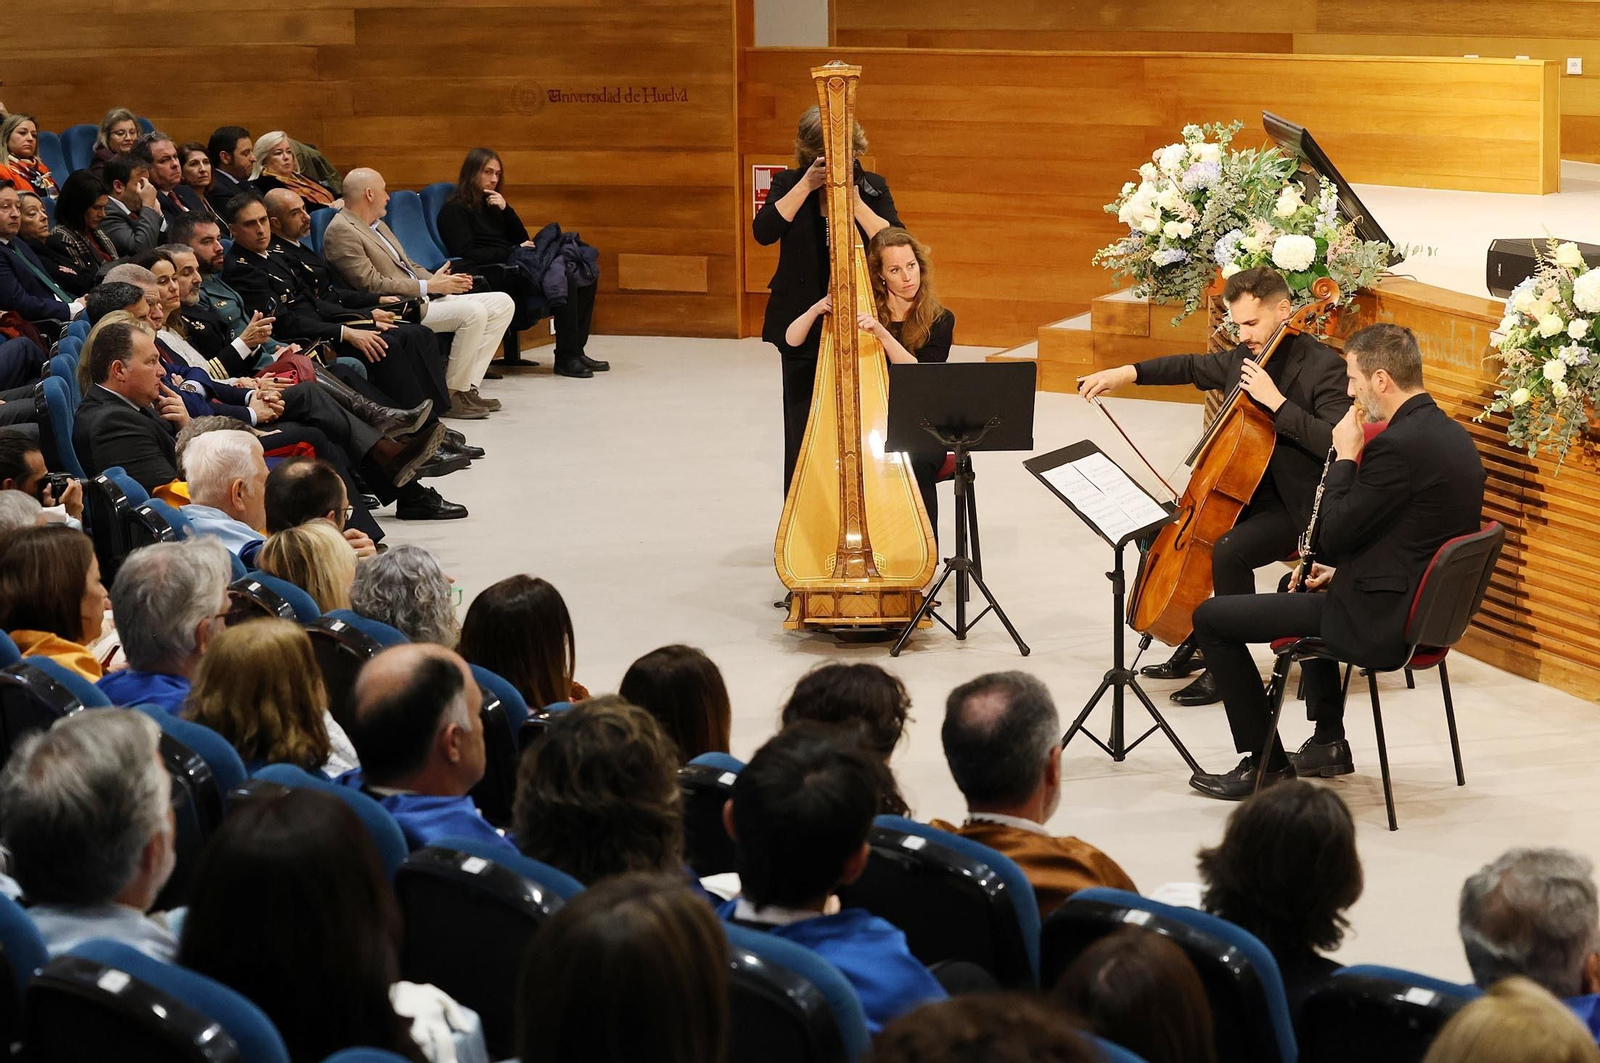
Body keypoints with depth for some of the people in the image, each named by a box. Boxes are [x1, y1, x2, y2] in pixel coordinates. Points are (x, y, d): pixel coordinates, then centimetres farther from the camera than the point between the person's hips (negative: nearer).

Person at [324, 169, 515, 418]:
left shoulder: (377, 226, 22)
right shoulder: (341, 232, -11)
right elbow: (372, 285, -18)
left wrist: (440, 281, 4)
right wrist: (428, 287, -15)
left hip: (422, 301, 10)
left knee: (502, 303, 0)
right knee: (473, 311, -28)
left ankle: (468, 388, -6)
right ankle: (454, 395, -16)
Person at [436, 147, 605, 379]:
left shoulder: (491, 204, 25)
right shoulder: (454, 210, 2)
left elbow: (522, 240, 19)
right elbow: (467, 255, -10)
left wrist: (506, 210, 3)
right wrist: (514, 252, -9)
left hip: (515, 266, 8)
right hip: (491, 276, -8)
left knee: (585, 275, -11)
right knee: (564, 277, -29)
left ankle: (575, 350, -14)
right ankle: (565, 358, -29)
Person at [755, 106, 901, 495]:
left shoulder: (872, 187, 3)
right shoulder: (789, 184, 2)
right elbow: (764, 232, -15)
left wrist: (854, 201, -19)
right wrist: (806, 185, -20)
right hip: (801, 327, 0)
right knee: (802, 430, 5)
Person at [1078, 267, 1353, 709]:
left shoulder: (1322, 365, -19)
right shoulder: (1246, 356, 5)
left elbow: (1335, 442, -31)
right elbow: (1194, 367, 23)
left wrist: (1276, 401, -32)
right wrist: (1128, 372, 11)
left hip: (1298, 506, -9)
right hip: (1248, 492, 9)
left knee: (1229, 551, -33)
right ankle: (1194, 644, 17)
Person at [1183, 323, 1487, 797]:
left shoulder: (1398, 445, -24)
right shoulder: (1453, 436, 6)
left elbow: (1334, 536, -19)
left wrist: (1346, 456, -8)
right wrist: (1343, 570, 15)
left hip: (1378, 623, -10)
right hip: (1425, 611, 10)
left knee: (1212, 618, 0)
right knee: (1316, 595, 40)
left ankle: (1265, 761, 8)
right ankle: (1329, 743, 41)